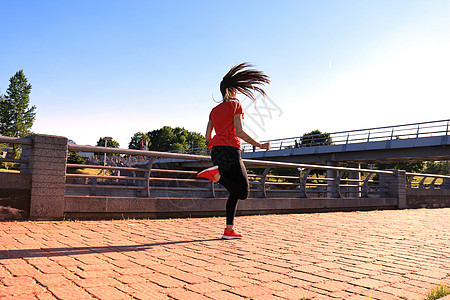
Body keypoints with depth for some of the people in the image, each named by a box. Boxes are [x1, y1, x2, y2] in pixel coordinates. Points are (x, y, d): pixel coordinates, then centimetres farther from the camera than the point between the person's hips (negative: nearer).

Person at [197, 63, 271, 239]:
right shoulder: (236, 105, -1)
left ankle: (229, 230, 6)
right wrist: (259, 145, -7)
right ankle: (217, 175, -23)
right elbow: (239, 132, -12)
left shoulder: (214, 110, 19)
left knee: (235, 192, 13)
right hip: (231, 150, -8)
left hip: (216, 151, 8)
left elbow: (208, 136, 14)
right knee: (243, 193, -2)